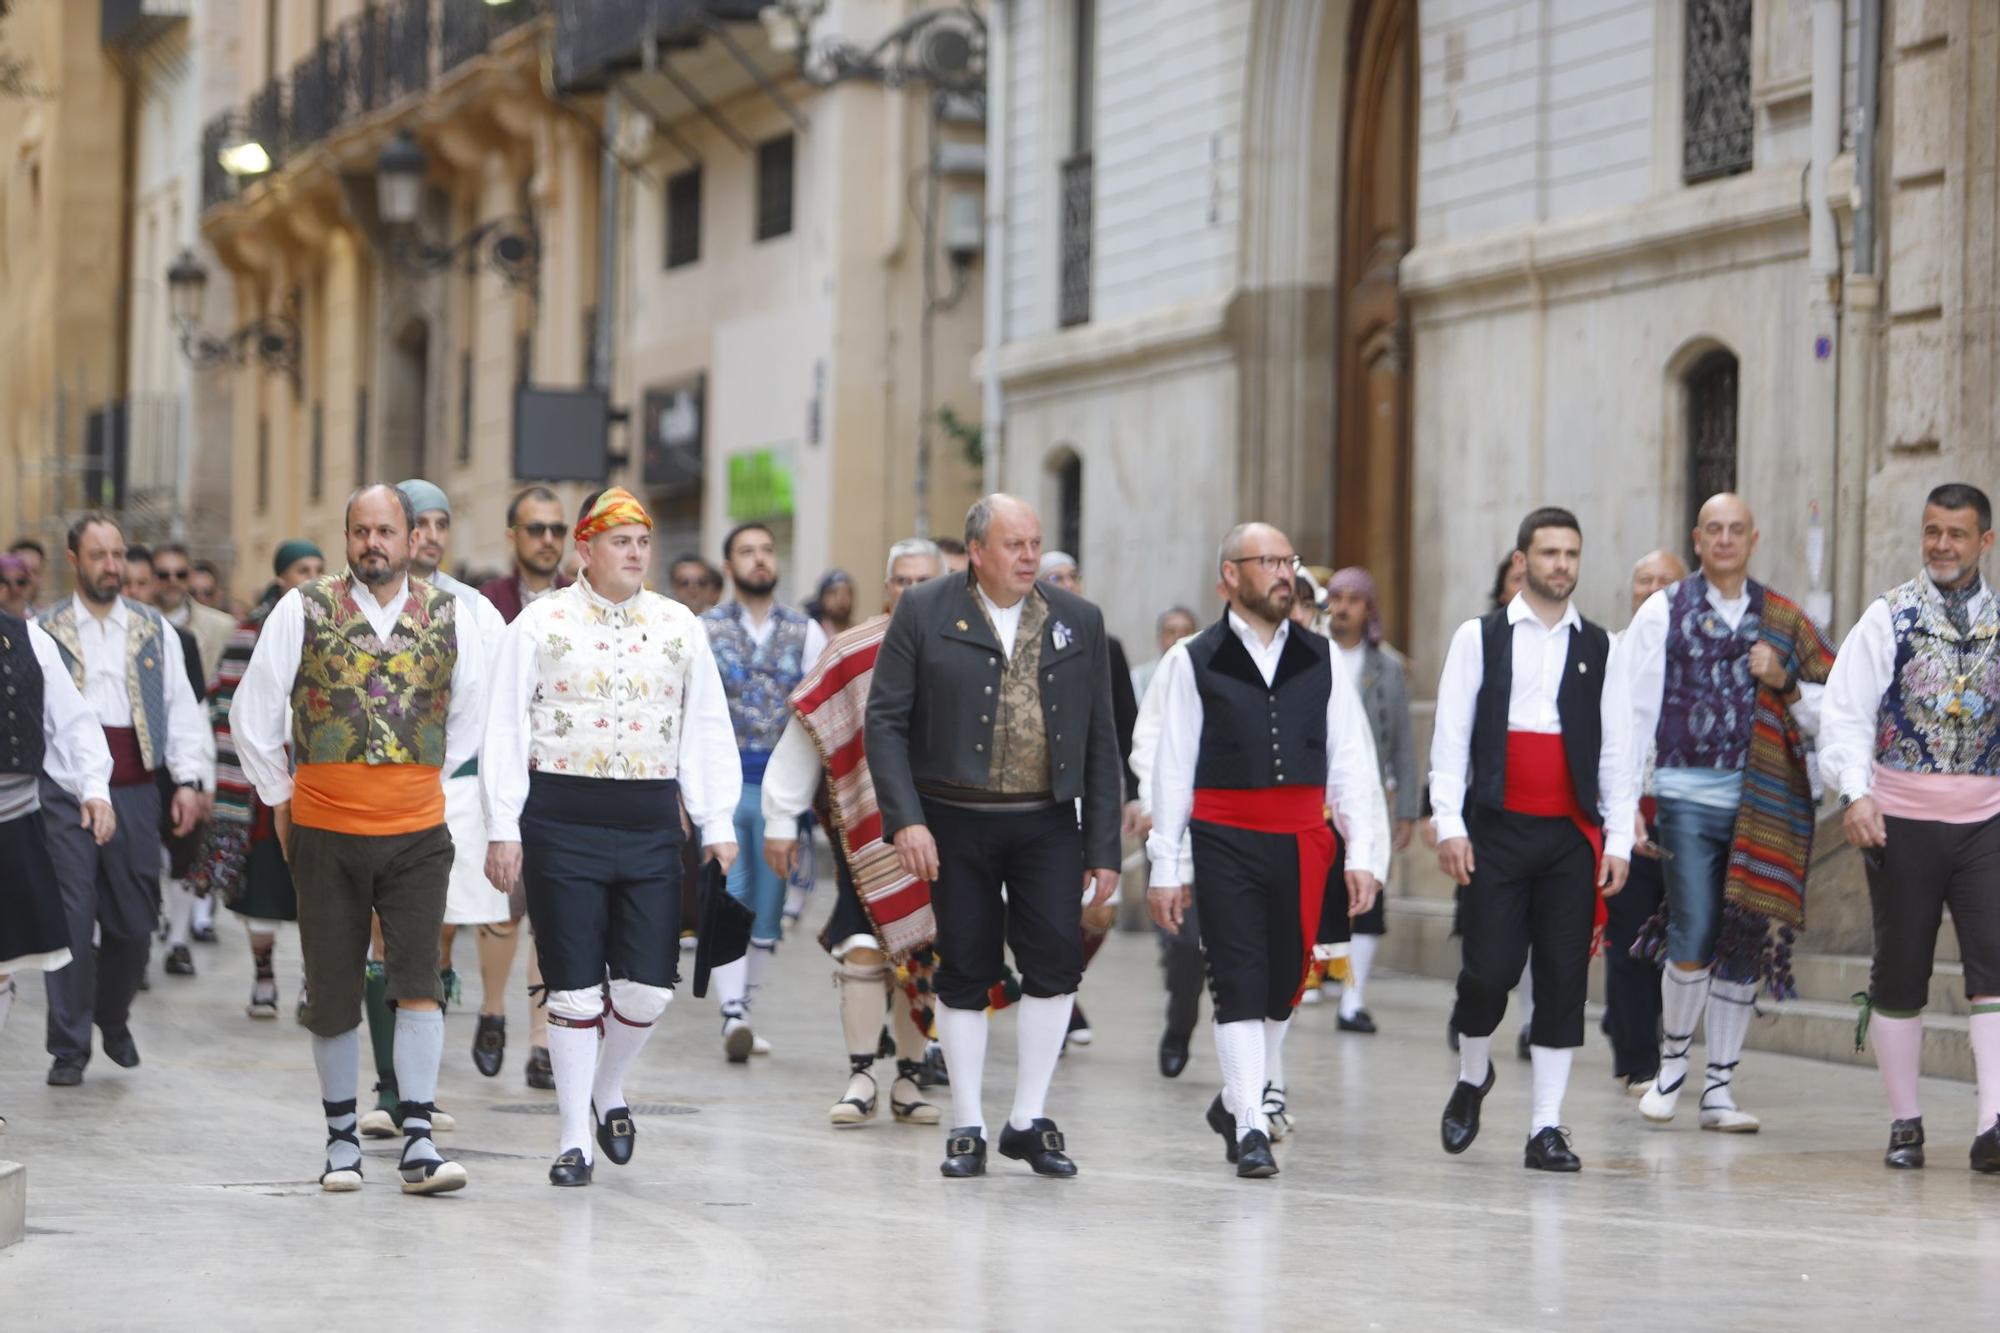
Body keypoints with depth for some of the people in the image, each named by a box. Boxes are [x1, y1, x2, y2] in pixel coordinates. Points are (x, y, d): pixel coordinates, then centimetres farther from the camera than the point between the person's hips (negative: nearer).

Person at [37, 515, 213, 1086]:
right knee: (72, 920, -6)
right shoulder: (44, 632, 6)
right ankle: (69, 1047, 3)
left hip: (134, 793, 2)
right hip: (65, 795, -2)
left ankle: (113, 1018, 30)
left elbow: (182, 709, 9)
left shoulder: (155, 631, 12)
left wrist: (190, 780, -2)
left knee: (133, 922, 5)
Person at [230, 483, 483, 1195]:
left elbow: (468, 716, 18)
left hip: (417, 834, 0)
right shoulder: (304, 609, -1)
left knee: (418, 978, -11)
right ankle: (341, 1136, 20)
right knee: (332, 992, 6)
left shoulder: (448, 615, 4)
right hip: (325, 833, 0)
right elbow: (252, 714, 5)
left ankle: (417, 1142, -11)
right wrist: (279, 798, 9)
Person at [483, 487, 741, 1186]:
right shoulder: (541, 624, 1)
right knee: (576, 987, 0)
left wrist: (718, 826, 5)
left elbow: (707, 730, 12)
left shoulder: (679, 626, 10)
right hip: (563, 820, -3)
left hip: (650, 825, 3)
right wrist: (505, 829, -5)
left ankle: (608, 1090, 27)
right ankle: (575, 1139, 11)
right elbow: (506, 729, 1)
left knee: (649, 985, -2)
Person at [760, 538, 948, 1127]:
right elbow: (803, 737, 3)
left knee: (924, 955, 5)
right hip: (866, 828, -2)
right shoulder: (850, 654, -1)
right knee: (864, 946, -10)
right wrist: (781, 819, 4)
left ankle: (908, 1078, 16)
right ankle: (861, 1077, -3)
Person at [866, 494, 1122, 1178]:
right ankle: (967, 1128, 15)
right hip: (957, 821, -2)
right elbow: (886, 719, -3)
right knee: (966, 972, 3)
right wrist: (905, 817, -13)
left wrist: (1104, 846, 4)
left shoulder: (1078, 622, 7)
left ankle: (1028, 1121, 6)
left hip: (1047, 821, 2)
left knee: (1056, 961, -8)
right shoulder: (925, 613, 0)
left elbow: (1100, 741, 8)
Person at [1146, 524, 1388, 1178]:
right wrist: (1165, 867, -1)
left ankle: (1238, 1099, 30)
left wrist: (1364, 852, -2)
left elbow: (1352, 761, 7)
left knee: (1284, 983, 9)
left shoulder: (1320, 659, 9)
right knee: (1240, 987, -6)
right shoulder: (1196, 660, 1)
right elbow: (1172, 767, 2)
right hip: (1226, 843, -3)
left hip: (1302, 845, 3)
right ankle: (1251, 1130, -4)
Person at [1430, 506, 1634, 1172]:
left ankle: (1546, 1129, 6)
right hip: (1497, 832, -2)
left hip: (1573, 836, 2)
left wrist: (1618, 840, 2)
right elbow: (1450, 736, 1)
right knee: (1490, 968, -8)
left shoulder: (1599, 647, 10)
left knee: (1564, 980, 1)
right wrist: (1449, 824, -8)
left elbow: (1616, 749, 9)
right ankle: (1472, 1077, 23)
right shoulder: (1479, 638, 4)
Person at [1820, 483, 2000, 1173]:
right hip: (1903, 821, -1)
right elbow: (1846, 709, -7)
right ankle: (1905, 1123, 17)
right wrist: (1856, 793, -20)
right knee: (1900, 975, 6)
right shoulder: (1889, 617, -1)